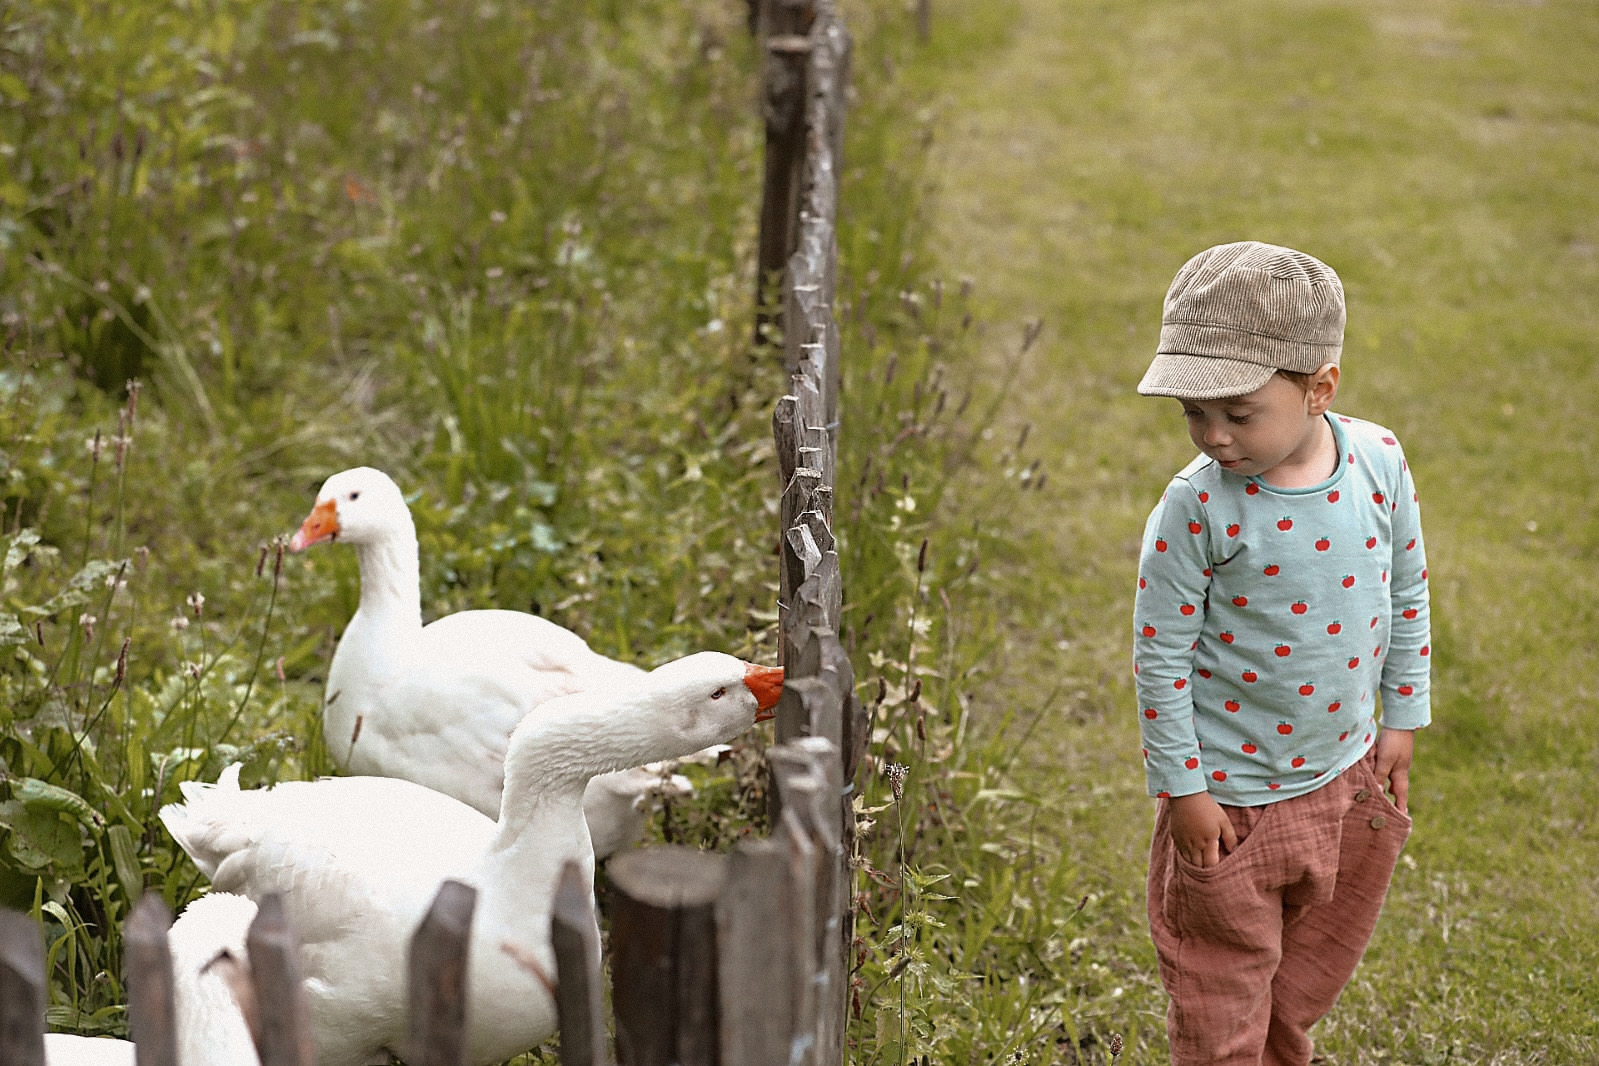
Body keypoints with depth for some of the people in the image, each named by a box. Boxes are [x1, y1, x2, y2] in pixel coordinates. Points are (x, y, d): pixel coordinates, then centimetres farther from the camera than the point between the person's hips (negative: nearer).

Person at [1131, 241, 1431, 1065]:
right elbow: (1159, 655, -15)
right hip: (1233, 795, -4)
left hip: (1347, 777, 4)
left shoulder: (1378, 461, -11)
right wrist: (1182, 787, -12)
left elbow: (1407, 594, 4)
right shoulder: (1197, 507, -22)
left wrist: (1401, 719, 9)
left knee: (1309, 979, 24)